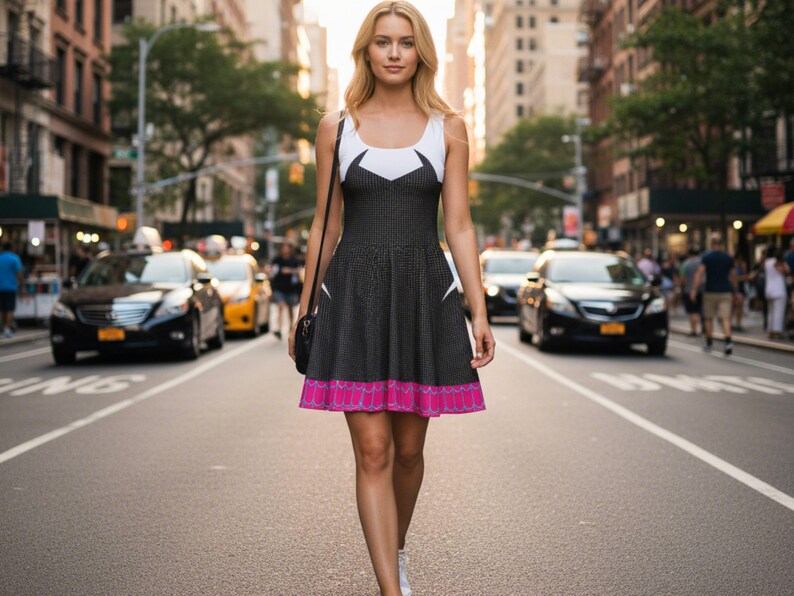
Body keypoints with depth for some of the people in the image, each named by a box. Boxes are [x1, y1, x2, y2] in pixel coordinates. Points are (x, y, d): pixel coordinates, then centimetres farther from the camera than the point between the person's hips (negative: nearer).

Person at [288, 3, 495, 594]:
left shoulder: (447, 128, 6)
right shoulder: (337, 127, 6)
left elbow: (459, 226, 4)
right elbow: (325, 226, 10)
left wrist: (479, 312, -2)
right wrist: (305, 309, 11)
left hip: (423, 296, 1)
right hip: (354, 296, 0)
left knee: (409, 448, 10)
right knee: (372, 451, -6)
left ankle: (397, 548, 36)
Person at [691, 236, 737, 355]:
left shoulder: (706, 257, -4)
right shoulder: (728, 257, 5)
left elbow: (700, 273, -12)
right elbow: (733, 276, 10)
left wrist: (694, 289, -14)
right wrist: (735, 291, 21)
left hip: (710, 292, -1)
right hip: (725, 292, 1)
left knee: (708, 318, 12)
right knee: (725, 318, -6)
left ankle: (709, 343, 20)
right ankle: (728, 341, -25)